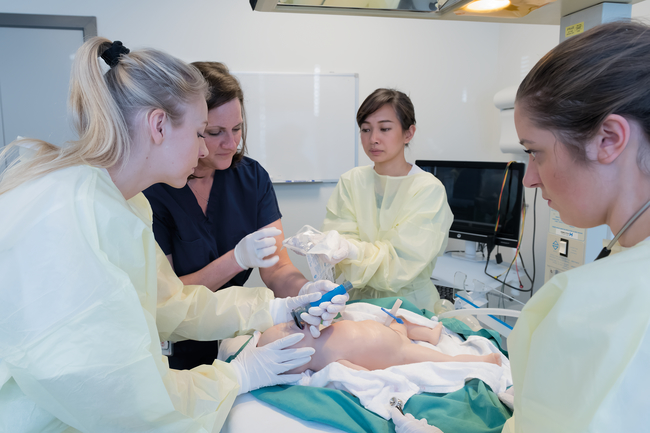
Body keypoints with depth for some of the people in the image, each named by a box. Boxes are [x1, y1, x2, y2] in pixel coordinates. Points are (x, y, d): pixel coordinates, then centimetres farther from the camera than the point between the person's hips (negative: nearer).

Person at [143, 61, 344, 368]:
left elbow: (278, 269, -5)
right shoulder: (151, 191, -15)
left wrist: (306, 291, -27)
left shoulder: (252, 176, -1)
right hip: (175, 354, -4)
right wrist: (238, 259, -25)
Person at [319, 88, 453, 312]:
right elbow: (341, 237, -3)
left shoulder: (429, 190, -7)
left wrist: (353, 250, -32)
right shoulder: (351, 181, 6)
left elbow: (402, 262, -15)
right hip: (360, 298, 3)